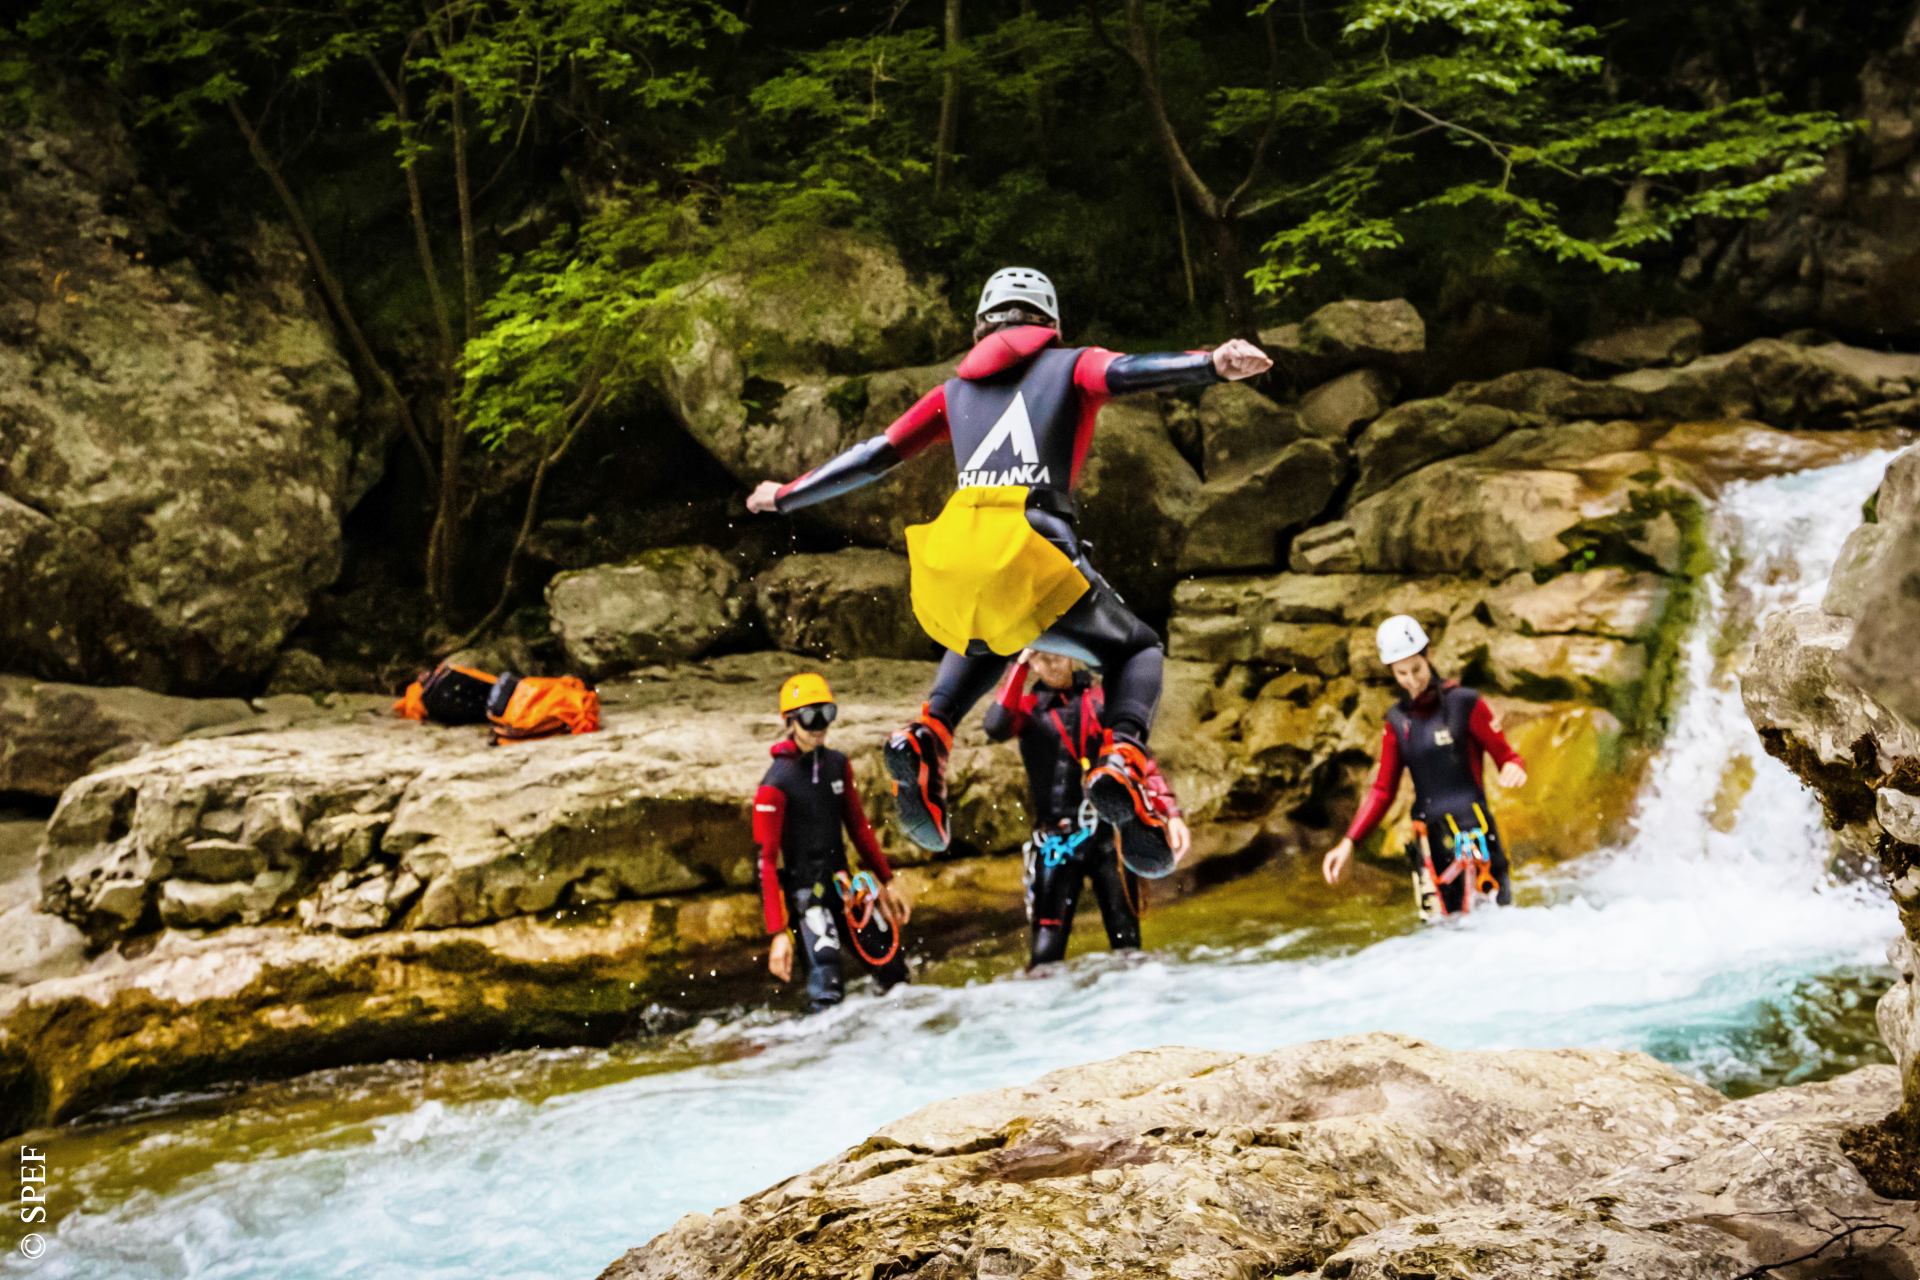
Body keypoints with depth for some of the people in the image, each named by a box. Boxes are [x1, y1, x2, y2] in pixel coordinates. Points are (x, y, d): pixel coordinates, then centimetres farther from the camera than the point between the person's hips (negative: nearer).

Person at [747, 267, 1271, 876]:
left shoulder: (955, 390, 27)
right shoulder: (1069, 365, 18)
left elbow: (873, 456, 28)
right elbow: (1124, 371, -5)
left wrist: (785, 496, 41)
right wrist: (1212, 364, -22)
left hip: (949, 552, 4)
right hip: (1032, 556, -4)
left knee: (985, 641, 38)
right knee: (1136, 651, 19)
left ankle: (927, 735, 11)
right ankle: (1121, 760, -11)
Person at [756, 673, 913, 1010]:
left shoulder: (837, 765, 5)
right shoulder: (775, 785, -15)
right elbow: (767, 860, -16)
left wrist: (887, 881, 16)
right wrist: (779, 933, -21)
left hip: (842, 883, 7)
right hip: (802, 890, -7)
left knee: (894, 970, 9)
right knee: (829, 987, -20)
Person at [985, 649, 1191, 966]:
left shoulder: (1103, 699, 13)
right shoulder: (1028, 708, 10)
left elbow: (1143, 762, 13)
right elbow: (996, 727, -13)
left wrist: (1171, 814, 0)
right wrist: (1020, 665, -7)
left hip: (1109, 834, 1)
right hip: (1057, 841, -1)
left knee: (1126, 940, -2)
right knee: (1047, 948, -11)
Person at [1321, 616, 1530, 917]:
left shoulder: (1466, 704, 0)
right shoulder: (1397, 721, 11)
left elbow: (1505, 755, 2)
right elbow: (1383, 791, 14)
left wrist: (1514, 767, -24)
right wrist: (1349, 842, 3)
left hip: (1475, 830, -3)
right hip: (1430, 839, 3)